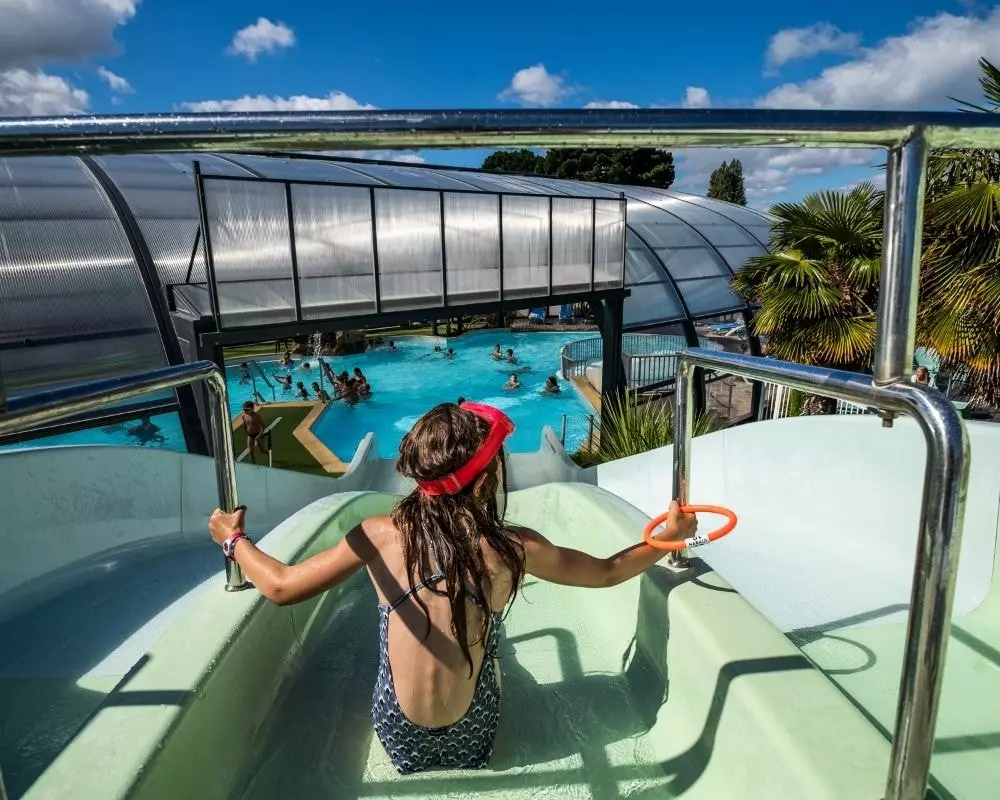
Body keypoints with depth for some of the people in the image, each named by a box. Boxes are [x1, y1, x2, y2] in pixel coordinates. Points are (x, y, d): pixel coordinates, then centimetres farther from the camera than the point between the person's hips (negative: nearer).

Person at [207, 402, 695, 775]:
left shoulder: (380, 536, -21)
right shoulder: (514, 548, -20)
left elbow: (280, 588, -14)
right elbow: (607, 573, -6)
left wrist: (234, 540, 4)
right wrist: (668, 536, 8)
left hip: (399, 734, 2)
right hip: (470, 735, -1)